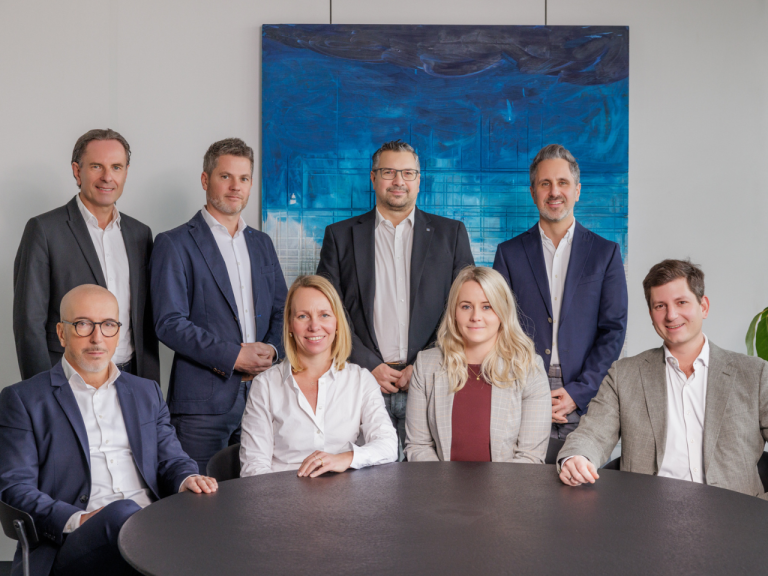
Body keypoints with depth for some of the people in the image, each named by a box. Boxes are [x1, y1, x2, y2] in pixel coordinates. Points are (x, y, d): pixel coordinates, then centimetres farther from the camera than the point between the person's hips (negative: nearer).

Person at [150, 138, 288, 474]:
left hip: (260, 394, 5)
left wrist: (271, 351, -3)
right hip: (202, 403, -5)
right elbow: (169, 324, -10)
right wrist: (233, 356, -15)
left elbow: (281, 311, 18)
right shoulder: (174, 245, -1)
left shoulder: (261, 244, 17)